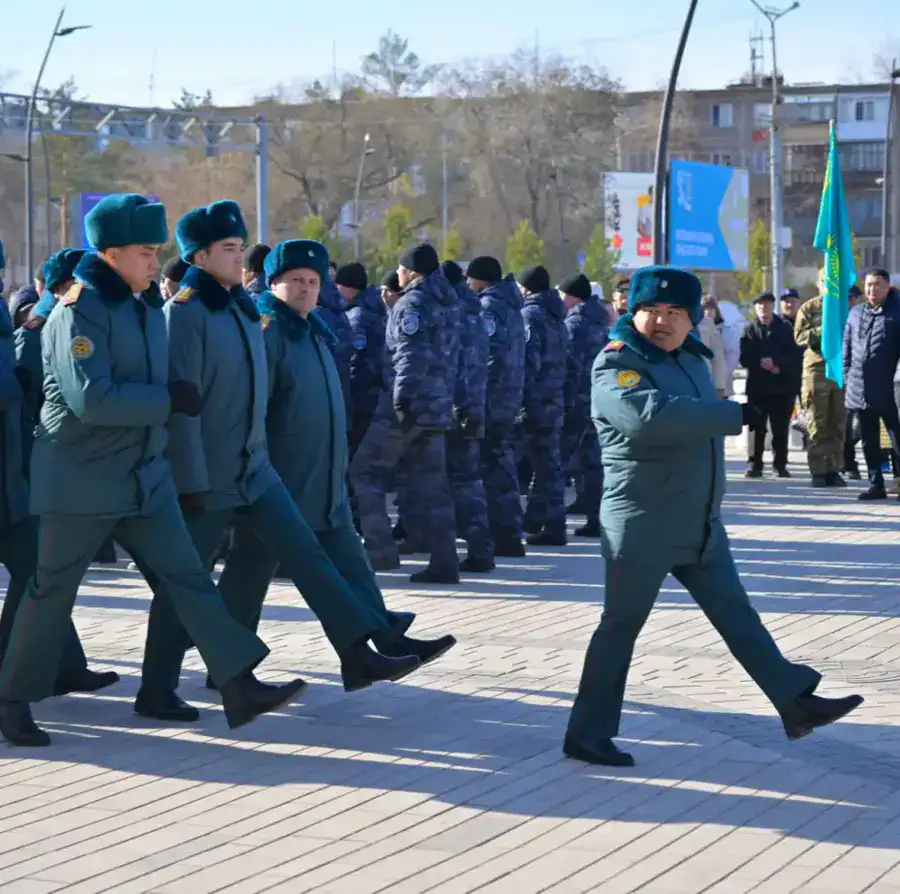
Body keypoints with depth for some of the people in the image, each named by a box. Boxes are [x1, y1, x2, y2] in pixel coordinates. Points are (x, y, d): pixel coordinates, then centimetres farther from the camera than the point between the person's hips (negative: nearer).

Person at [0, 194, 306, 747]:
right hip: (83, 479, -7)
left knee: (188, 576, -1)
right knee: (53, 591, 4)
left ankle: (240, 687, -4)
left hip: (146, 475, 7)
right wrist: (169, 400, -21)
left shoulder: (148, 307, 8)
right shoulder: (80, 310, -17)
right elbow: (91, 399, -26)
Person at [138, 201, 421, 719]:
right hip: (206, 477, -7)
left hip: (254, 468, 7)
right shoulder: (186, 312, -15)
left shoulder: (244, 307, 10)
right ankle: (156, 692, 12)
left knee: (306, 555, 0)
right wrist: (192, 481, -19)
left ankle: (359, 655, -2)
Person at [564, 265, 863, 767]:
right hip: (644, 527, -8)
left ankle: (796, 702, 15)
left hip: (701, 525, 8)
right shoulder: (616, 364, -16)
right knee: (621, 627, 0)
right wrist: (736, 415, -30)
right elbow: (651, 417, -35)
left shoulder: (691, 359, 11)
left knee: (736, 614, 11)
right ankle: (587, 736, 10)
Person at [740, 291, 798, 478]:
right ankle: (754, 464, 2)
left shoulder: (785, 328, 9)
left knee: (781, 428, 2)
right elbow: (745, 358, -1)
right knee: (757, 428, -3)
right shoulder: (749, 331, 9)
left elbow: (793, 355, 0)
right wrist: (761, 363, -16)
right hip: (757, 386, 0)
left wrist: (776, 363, -14)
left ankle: (780, 464, 9)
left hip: (782, 386, 0)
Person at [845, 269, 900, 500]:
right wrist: (847, 379, 8)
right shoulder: (856, 313, 14)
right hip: (859, 390, 5)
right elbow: (847, 348, 16)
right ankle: (876, 485, 16)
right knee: (869, 441, 10)